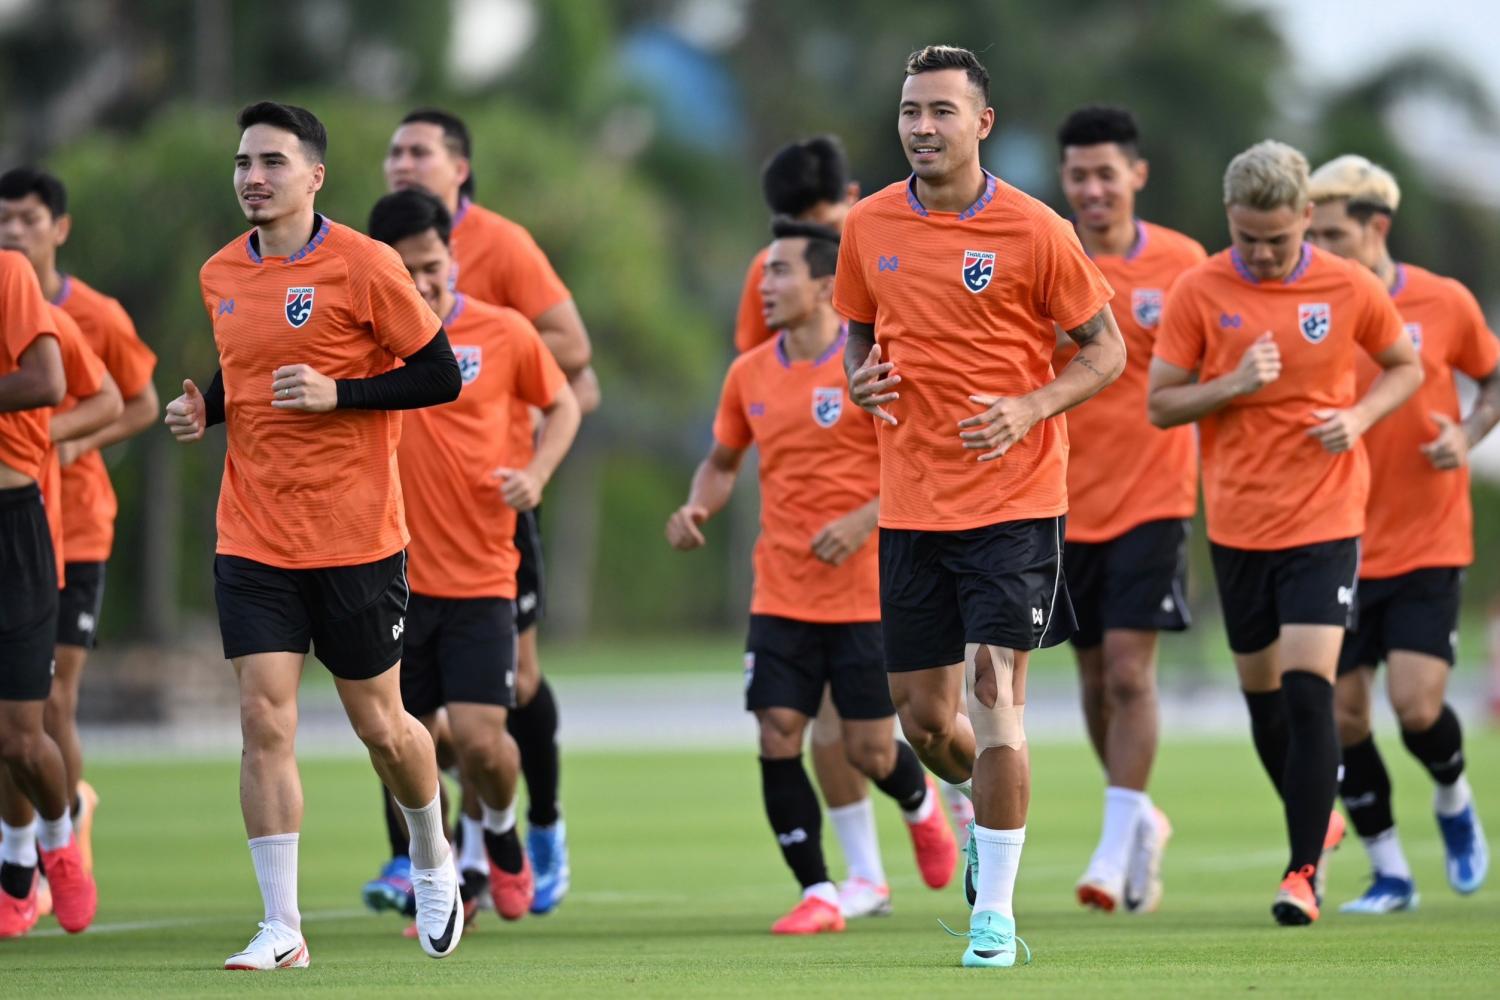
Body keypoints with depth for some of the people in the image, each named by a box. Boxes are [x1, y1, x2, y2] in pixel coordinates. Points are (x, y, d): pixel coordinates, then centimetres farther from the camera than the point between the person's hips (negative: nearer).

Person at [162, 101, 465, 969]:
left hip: (357, 537, -4)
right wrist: (204, 409, 2)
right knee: (265, 718, -7)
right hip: (253, 535, 4)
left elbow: (441, 377, -8)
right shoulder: (221, 276, 7)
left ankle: (433, 862, 37)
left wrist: (337, 393, -19)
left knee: (378, 725, 7)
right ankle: (282, 929, -4)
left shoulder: (364, 266, -10)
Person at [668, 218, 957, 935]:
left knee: (868, 750, -2)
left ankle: (921, 804, 35)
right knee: (778, 737, -8)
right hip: (781, 597, 4)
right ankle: (818, 894, 3)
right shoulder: (750, 374, 6)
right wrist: (699, 507, -1)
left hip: (868, 595, -4)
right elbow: (722, 462, 20)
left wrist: (865, 520, -22)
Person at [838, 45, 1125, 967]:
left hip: (1014, 500, -4)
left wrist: (1028, 411, -17)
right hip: (911, 505, 4)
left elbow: (1107, 349, -1)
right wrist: (862, 379, -4)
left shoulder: (1034, 232, -8)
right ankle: (992, 810, 40)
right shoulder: (870, 228, 4)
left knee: (995, 696, -11)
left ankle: (995, 910, -4)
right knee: (923, 715, 7)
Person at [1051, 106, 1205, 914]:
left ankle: (1116, 850, -10)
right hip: (1066, 502, 2)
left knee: (1129, 668, -12)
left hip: (1152, 495, -2)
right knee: (1095, 676, 9)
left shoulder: (1183, 263, -2)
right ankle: (1140, 821, 29)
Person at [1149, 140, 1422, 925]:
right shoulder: (1199, 292, -4)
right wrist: (1233, 385, -18)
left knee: (1308, 689, -14)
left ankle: (1305, 869, -9)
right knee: (1262, 691, 12)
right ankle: (1319, 822, 36)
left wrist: (1359, 418, -8)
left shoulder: (1349, 288, -4)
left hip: (1325, 521, -2)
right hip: (1237, 526, 2)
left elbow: (1405, 368, 11)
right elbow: (1160, 404, -1)